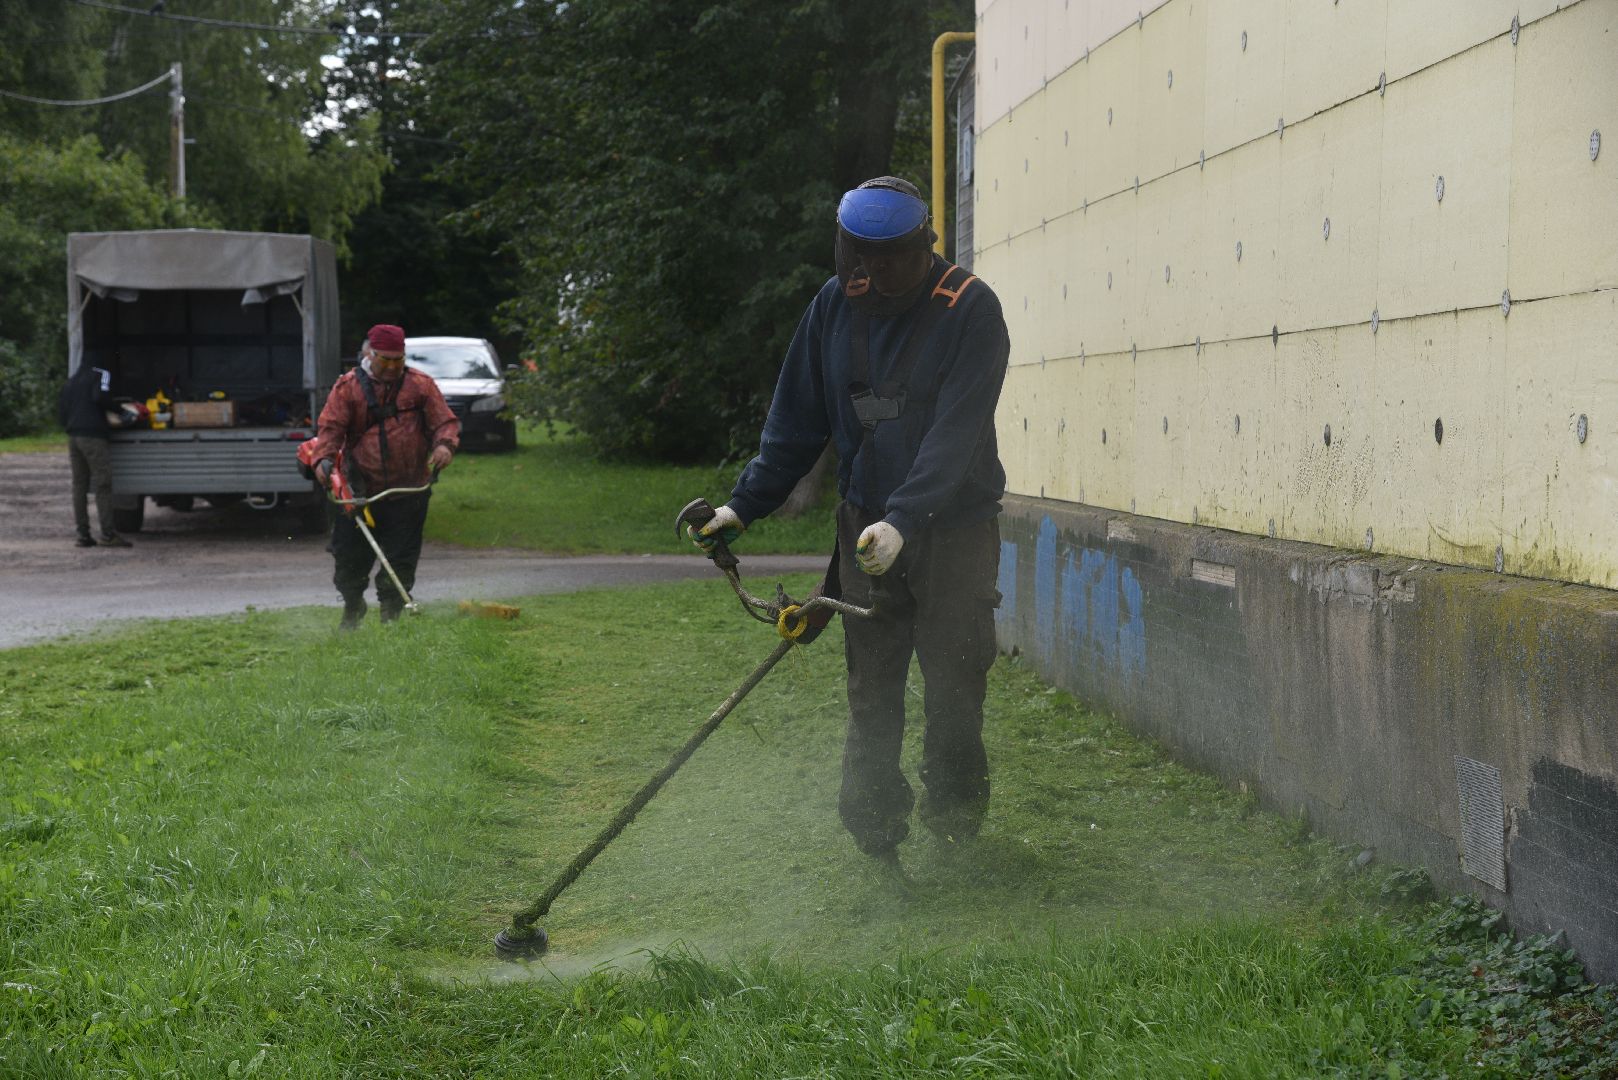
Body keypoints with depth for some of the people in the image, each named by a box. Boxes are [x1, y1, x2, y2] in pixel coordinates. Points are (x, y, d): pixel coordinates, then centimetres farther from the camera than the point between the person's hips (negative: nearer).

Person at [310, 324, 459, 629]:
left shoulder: (420, 385, 4)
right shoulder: (348, 387, 2)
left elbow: (445, 422, 3)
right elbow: (331, 427, -4)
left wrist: (444, 444, -19)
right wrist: (324, 458, -22)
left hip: (408, 491, 0)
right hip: (360, 491, 0)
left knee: (400, 559, 1)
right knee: (350, 557, 4)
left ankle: (392, 616, 14)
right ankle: (353, 609, 27)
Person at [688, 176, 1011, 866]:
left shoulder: (969, 310, -14)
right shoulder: (834, 306, 1)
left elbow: (956, 433, -23)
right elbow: (796, 420, 9)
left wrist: (903, 519, -34)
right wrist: (745, 503, 2)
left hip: (954, 526, -3)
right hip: (867, 525, 3)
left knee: (955, 681, 2)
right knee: (870, 686, 1)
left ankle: (955, 820, 21)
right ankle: (873, 830, 7)